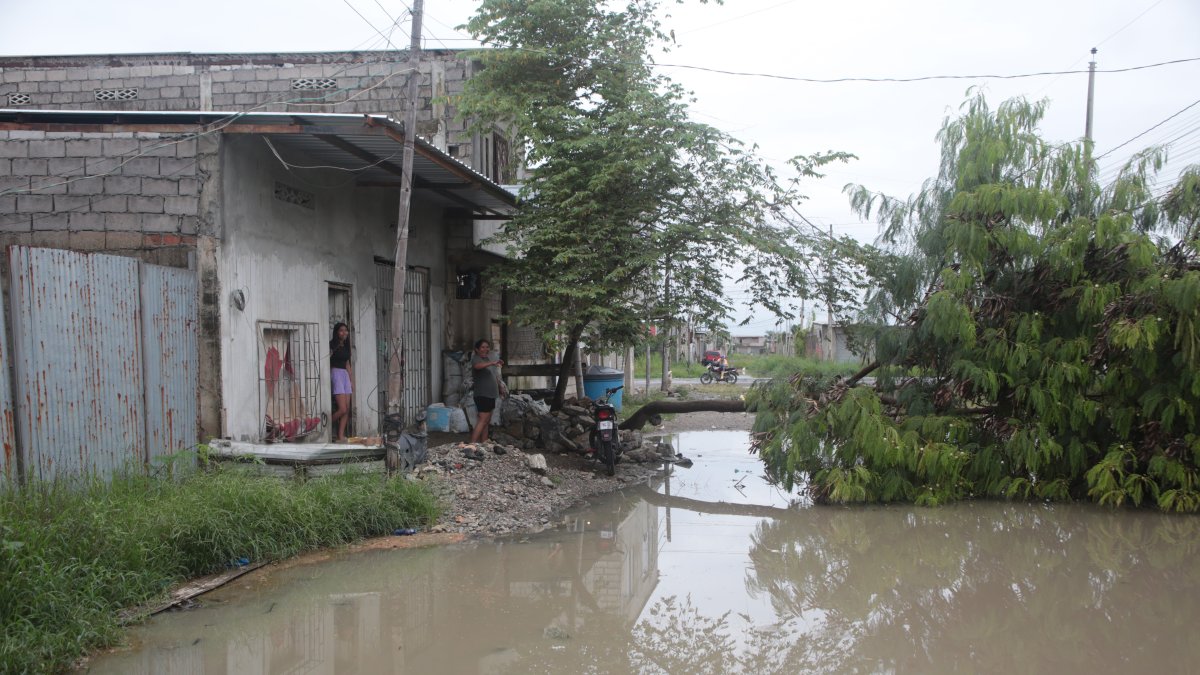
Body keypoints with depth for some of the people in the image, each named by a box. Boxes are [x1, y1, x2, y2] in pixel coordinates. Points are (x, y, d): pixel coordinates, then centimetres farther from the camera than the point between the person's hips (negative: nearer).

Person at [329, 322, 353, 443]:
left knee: (347, 409, 1)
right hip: (336, 373, -8)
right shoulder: (332, 345, -6)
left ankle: (340, 436, 2)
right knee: (342, 409, -14)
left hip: (345, 375, 8)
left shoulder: (345, 346, 17)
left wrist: (351, 381, 20)